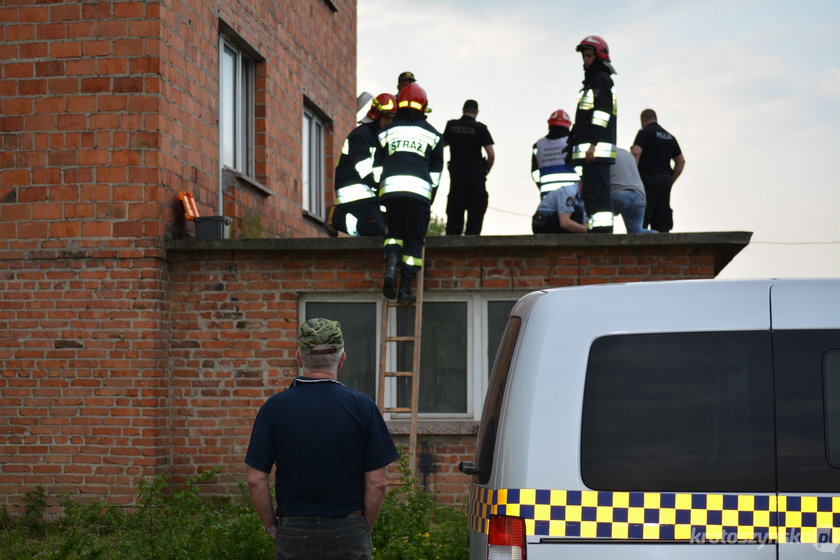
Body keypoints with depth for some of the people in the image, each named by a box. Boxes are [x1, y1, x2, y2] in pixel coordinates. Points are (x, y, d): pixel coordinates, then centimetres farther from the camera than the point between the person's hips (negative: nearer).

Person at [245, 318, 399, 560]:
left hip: (293, 535, 1)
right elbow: (377, 482, -5)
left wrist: (272, 526, 7)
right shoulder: (362, 406, -5)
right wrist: (364, 529, 7)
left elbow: (256, 480, -5)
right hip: (348, 535, 0)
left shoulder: (275, 407, -4)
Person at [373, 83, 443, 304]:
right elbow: (435, 172, 13)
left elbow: (377, 169, 14)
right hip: (419, 192, -2)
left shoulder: (387, 132, 17)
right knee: (414, 239, 5)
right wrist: (430, 202, 18)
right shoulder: (432, 134, 14)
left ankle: (391, 265, -13)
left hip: (390, 189, 2)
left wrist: (380, 193, 18)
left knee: (394, 232, 17)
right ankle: (405, 288, 1)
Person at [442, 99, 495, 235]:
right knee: (475, 214, 1)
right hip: (475, 175, -3)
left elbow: (443, 143, 22)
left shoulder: (451, 125, 4)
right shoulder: (480, 128, -5)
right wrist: (486, 171, 7)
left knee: (454, 215, 7)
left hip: (456, 174, 3)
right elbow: (491, 155, -8)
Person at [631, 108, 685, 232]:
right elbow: (681, 161, 22)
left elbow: (636, 152, -17)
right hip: (665, 179, 6)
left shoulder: (644, 133, -2)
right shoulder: (670, 136, 20)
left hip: (648, 178, -6)